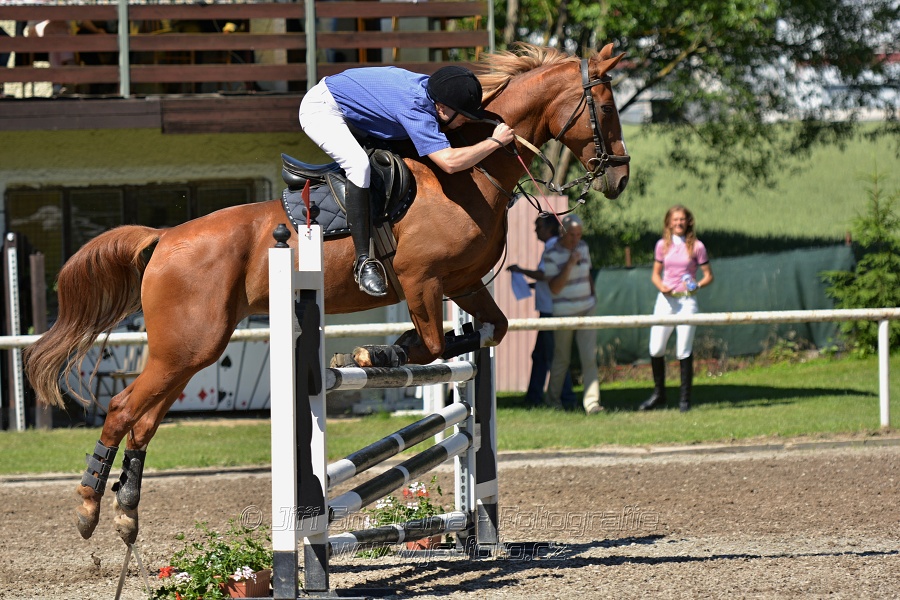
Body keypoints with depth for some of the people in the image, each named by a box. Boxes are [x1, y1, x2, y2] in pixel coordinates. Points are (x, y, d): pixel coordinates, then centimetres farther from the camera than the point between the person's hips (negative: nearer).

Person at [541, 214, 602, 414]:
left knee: (589, 357, -7)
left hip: (586, 309, 4)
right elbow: (554, 288, -17)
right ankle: (553, 399, 27)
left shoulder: (583, 247, 8)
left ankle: (591, 402, -10)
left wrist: (593, 295, 18)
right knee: (561, 359, 8)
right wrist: (569, 264, -23)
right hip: (563, 312, -4)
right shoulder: (551, 254, -10)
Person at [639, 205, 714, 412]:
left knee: (684, 352, -4)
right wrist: (661, 286, -9)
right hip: (665, 300, 3)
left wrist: (697, 285, -17)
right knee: (656, 349, 0)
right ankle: (658, 394, 17)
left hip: (686, 300, -3)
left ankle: (685, 398, 5)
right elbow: (655, 274, 12)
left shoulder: (696, 246, -1)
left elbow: (708, 276, 3)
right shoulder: (662, 245, 6)